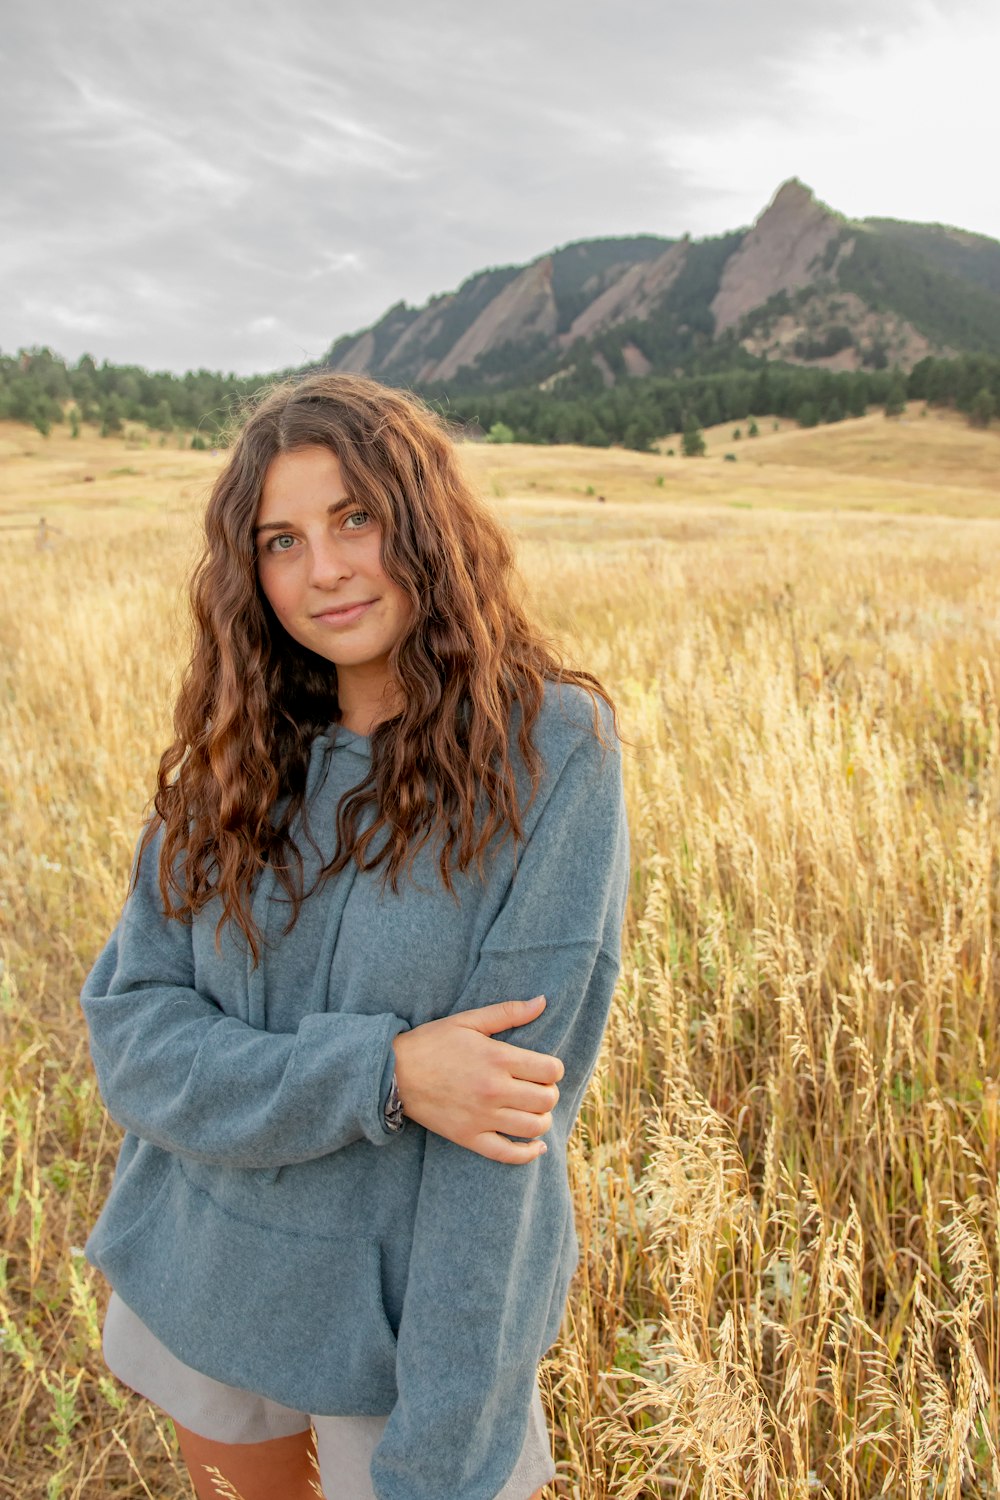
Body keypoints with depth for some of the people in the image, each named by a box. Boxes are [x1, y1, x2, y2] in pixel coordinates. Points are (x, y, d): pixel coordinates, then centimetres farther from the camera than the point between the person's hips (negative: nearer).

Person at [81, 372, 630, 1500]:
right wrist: (375, 1073, -25)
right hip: (194, 1278, 5)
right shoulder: (235, 754, -5)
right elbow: (130, 1036, -9)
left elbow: (517, 1103, -21)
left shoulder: (550, 748, -19)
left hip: (419, 1299, -4)